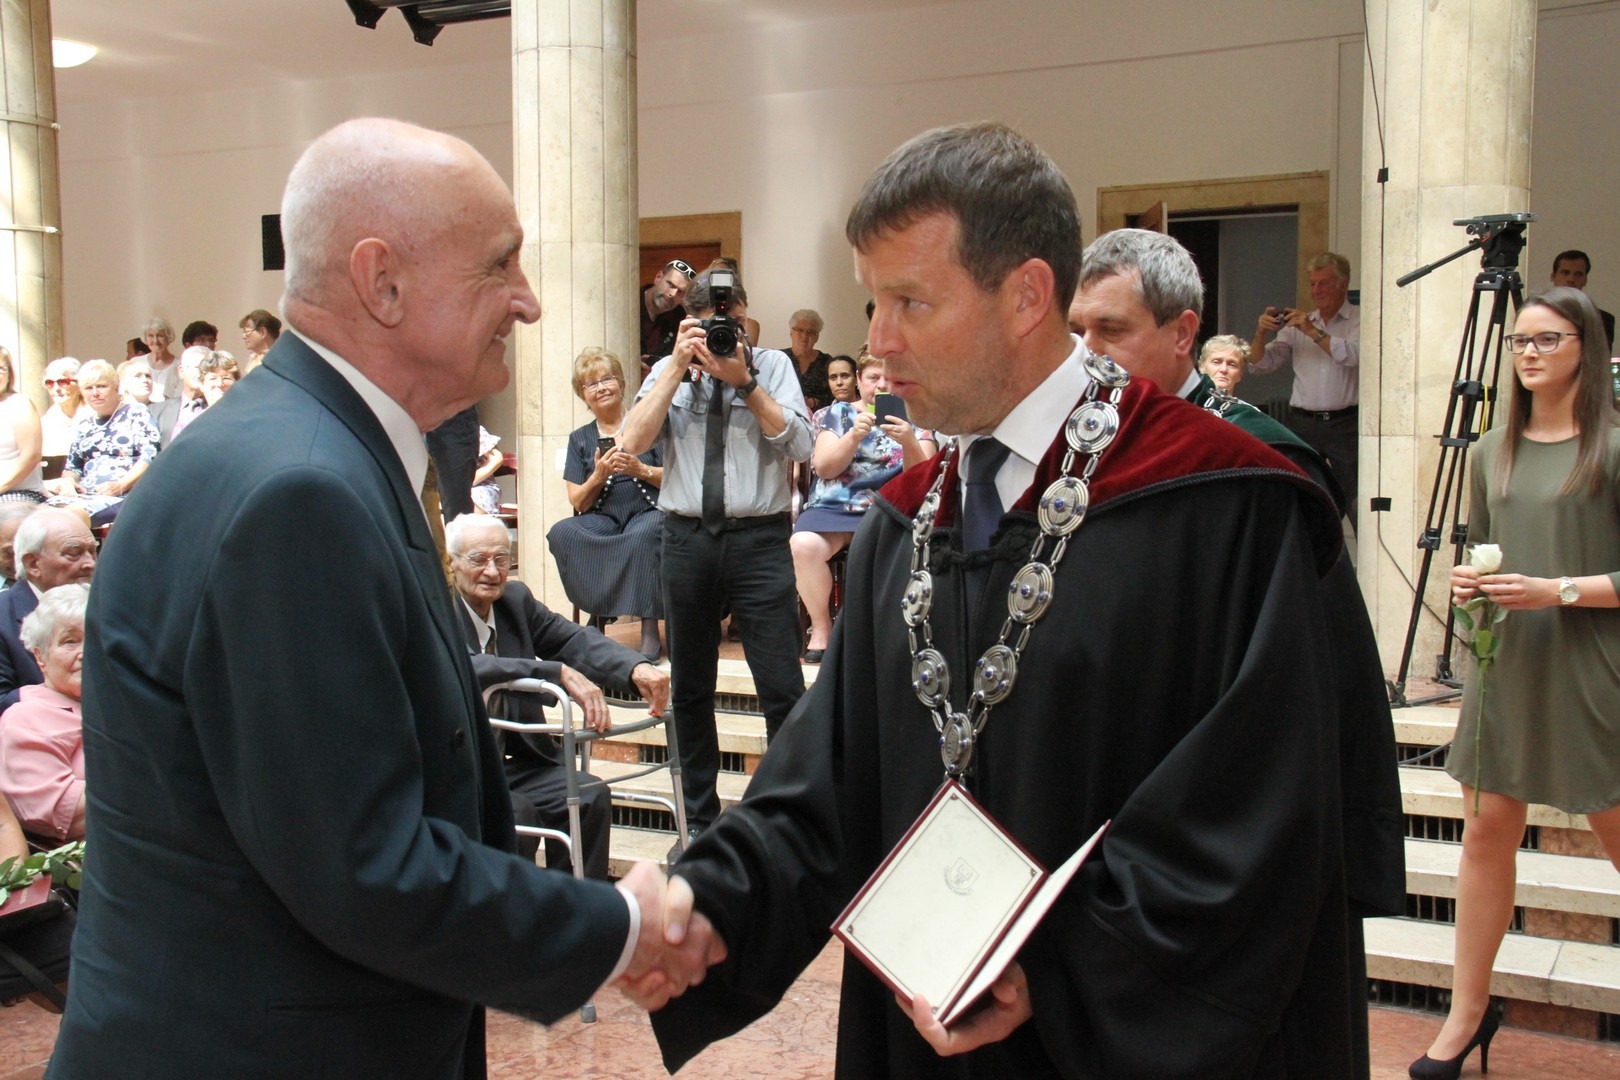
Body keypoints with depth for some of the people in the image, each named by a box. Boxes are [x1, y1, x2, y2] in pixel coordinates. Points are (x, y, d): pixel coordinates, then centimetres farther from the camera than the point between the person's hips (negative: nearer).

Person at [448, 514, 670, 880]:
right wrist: (561, 673, -40)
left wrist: (636, 668, -24)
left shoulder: (516, 599, 8)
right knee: (516, 812, -30)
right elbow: (465, 668, -31)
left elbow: (575, 640, -3)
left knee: (591, 796, -15)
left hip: (511, 761, 6)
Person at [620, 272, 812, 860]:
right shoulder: (669, 372, 9)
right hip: (688, 539, 3)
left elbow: (800, 445, -9)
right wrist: (679, 368, -7)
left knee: (783, 689, -4)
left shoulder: (771, 365, 4)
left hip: (759, 540, -2)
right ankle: (699, 820, 26)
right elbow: (631, 442, -6)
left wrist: (744, 383, -13)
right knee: (691, 690, 12)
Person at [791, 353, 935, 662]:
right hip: (835, 506, 0)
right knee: (803, 544, -32)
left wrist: (909, 442, -22)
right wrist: (855, 435, -18)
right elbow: (824, 467, -2)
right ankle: (820, 628, -14)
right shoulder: (837, 413, 11)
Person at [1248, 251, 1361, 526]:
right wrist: (1261, 333, -9)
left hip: (1344, 424, -4)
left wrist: (1313, 332, -19)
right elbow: (1261, 363, 9)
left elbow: (1352, 355, -15)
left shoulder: (1360, 320, 3)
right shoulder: (1297, 325, 15)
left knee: (1355, 501, -9)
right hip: (1303, 423, 4)